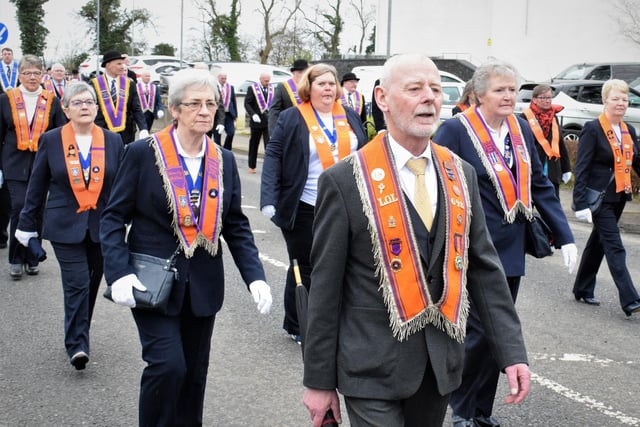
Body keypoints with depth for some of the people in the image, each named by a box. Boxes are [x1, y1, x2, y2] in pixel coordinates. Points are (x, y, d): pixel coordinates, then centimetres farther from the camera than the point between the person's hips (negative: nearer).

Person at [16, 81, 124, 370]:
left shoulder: (112, 141, 4)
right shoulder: (51, 141, 0)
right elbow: (37, 186, 6)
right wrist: (27, 224, 8)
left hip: (102, 226, 3)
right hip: (65, 226, -2)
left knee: (91, 285, 10)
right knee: (77, 284, -11)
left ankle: (78, 336, 28)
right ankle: (77, 345, -8)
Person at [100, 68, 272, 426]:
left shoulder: (224, 161, 5)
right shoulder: (143, 153, -7)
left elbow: (237, 226, 8)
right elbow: (114, 217, -5)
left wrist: (255, 276, -6)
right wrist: (119, 273, -19)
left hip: (202, 286, 4)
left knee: (194, 374, 11)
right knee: (168, 365, -15)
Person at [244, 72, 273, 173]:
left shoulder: (272, 89, 6)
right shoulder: (252, 89, -2)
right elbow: (247, 103, -6)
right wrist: (253, 114, -20)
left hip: (269, 121, 1)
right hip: (257, 121, -1)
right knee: (254, 145, 11)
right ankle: (251, 166, 22)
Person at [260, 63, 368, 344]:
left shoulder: (350, 118, 10)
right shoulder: (292, 119, -3)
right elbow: (273, 157, -7)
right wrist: (269, 200, -18)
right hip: (305, 209, -4)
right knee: (304, 268, 5)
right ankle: (296, 327, 19)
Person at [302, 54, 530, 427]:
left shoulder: (461, 175, 6)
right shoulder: (345, 181, -9)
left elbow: (484, 267, 7)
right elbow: (326, 287, -7)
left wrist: (512, 350, 0)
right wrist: (320, 381, -5)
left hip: (442, 363, 5)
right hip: (373, 367, -5)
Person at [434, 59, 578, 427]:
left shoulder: (521, 129, 6)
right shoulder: (457, 130, -13)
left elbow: (540, 185, 9)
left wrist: (565, 237, 4)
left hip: (511, 248, 6)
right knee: (480, 331, -4)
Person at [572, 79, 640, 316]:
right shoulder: (593, 130, -12)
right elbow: (582, 168, -14)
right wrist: (581, 203, -20)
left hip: (618, 197, 7)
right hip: (599, 197, -7)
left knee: (598, 243, 17)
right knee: (615, 247, -10)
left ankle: (583, 290, 29)